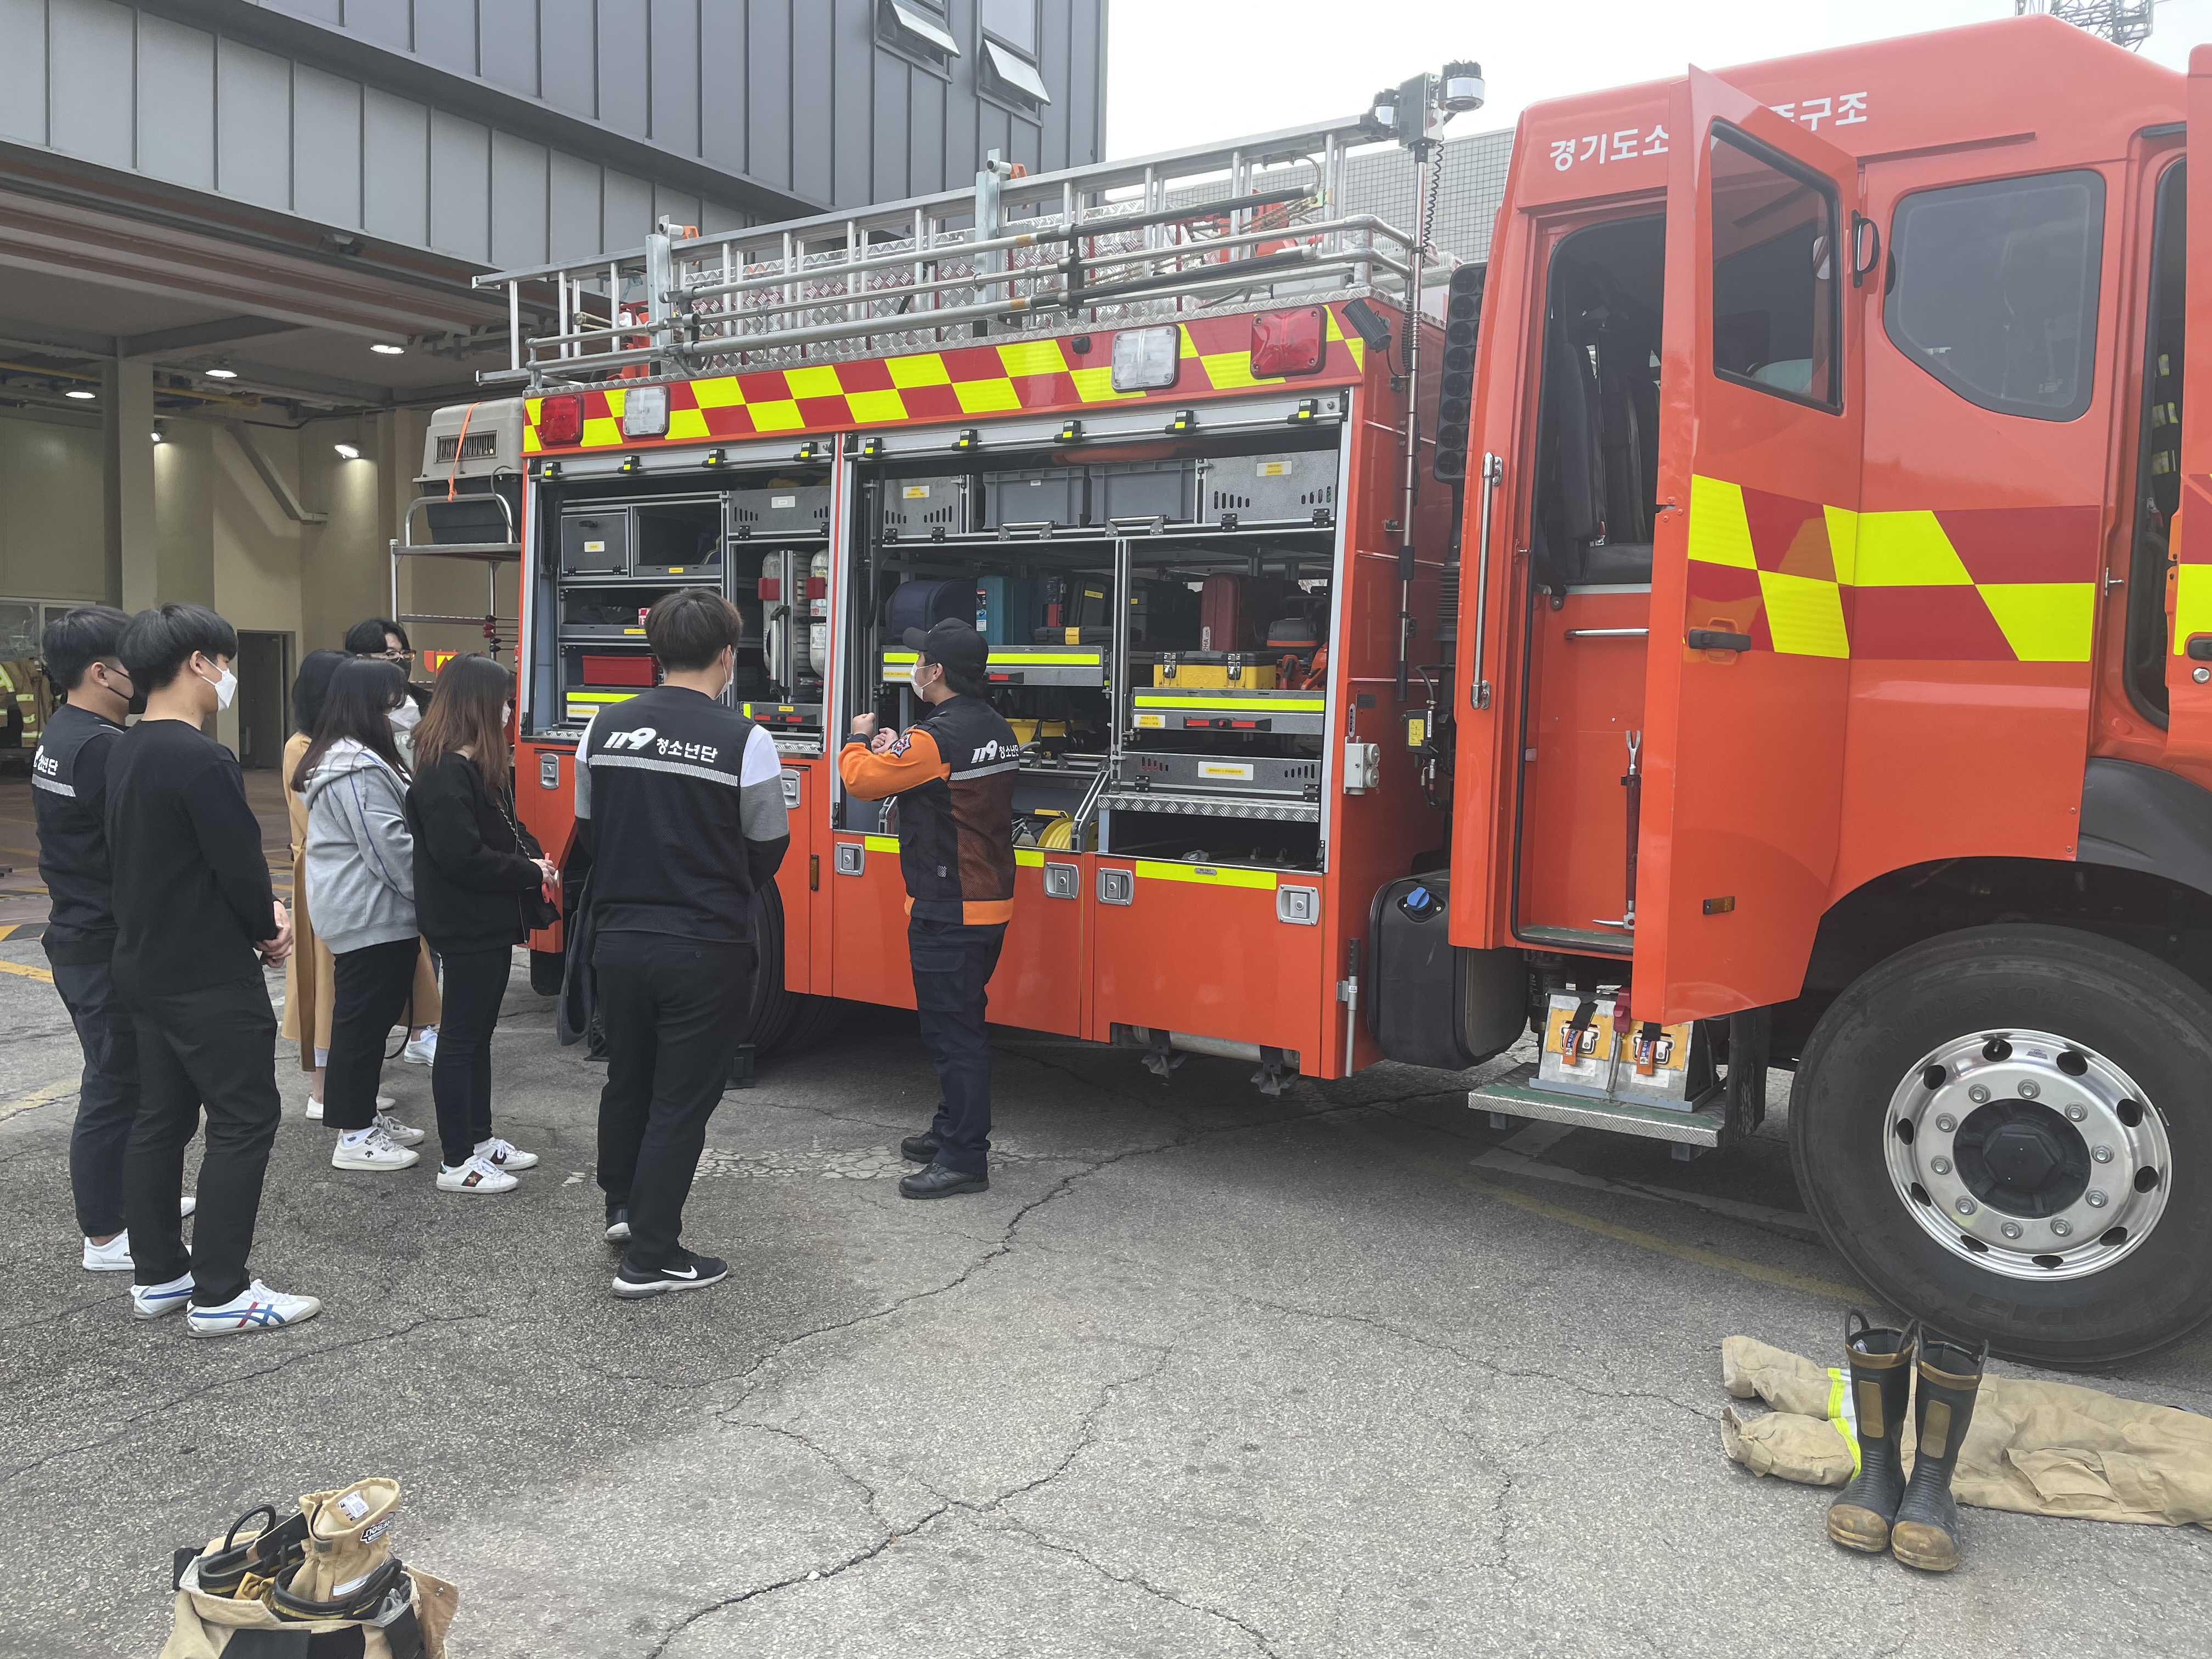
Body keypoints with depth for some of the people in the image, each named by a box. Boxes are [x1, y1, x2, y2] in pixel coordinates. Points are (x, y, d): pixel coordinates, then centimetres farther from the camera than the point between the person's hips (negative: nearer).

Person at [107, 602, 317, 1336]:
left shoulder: (124, 753, 9)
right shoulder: (202, 760, -22)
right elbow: (240, 865, -21)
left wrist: (260, 911, 4)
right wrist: (268, 930, -1)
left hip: (146, 968, 9)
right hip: (212, 981, -9)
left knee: (160, 1118, 16)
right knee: (243, 1122, -1)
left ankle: (158, 1275, 25)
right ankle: (220, 1295, 4)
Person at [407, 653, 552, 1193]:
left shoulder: (477, 766, 12)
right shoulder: (446, 773, -20)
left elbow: (506, 830, 19)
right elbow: (461, 855, -26)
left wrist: (535, 858, -1)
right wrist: (530, 872, -16)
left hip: (488, 922, 10)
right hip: (467, 925, -10)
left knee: (478, 1032, 18)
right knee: (461, 1037, -1)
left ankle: (479, 1138, 30)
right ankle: (456, 1163, 8)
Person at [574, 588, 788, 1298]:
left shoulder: (605, 727, -2)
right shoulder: (744, 739, -14)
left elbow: (589, 829, 9)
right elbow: (767, 850, -5)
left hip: (619, 939, 5)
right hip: (704, 951, -5)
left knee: (626, 1080, 24)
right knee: (681, 1101, 7)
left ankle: (622, 1207, 43)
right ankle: (652, 1258, 14)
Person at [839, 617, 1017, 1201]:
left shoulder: (936, 738, -20)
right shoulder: (999, 731, 9)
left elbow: (861, 779, -11)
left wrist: (861, 739, 9)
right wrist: (895, 749, 16)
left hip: (947, 911, -9)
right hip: (991, 902, 10)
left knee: (952, 1030, -3)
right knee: (960, 1024, 19)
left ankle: (965, 1159, 2)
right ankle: (952, 1131, 32)